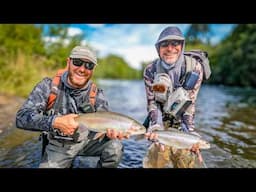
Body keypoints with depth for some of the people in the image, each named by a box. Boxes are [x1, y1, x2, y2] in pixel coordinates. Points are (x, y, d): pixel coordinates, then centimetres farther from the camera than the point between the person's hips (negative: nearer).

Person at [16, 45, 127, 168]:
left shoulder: (96, 94, -11)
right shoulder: (48, 86, -15)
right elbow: (22, 117, -21)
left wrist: (112, 131, -38)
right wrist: (55, 122, -38)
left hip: (88, 140, 1)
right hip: (58, 145, 0)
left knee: (114, 146, -20)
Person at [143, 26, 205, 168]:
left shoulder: (194, 68, -17)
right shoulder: (151, 70, -15)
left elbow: (190, 103, -14)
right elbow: (152, 102, -12)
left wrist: (189, 130, -24)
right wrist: (156, 125, -28)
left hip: (181, 120, 0)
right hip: (161, 119, 0)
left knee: (185, 159, -3)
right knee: (159, 153, -9)